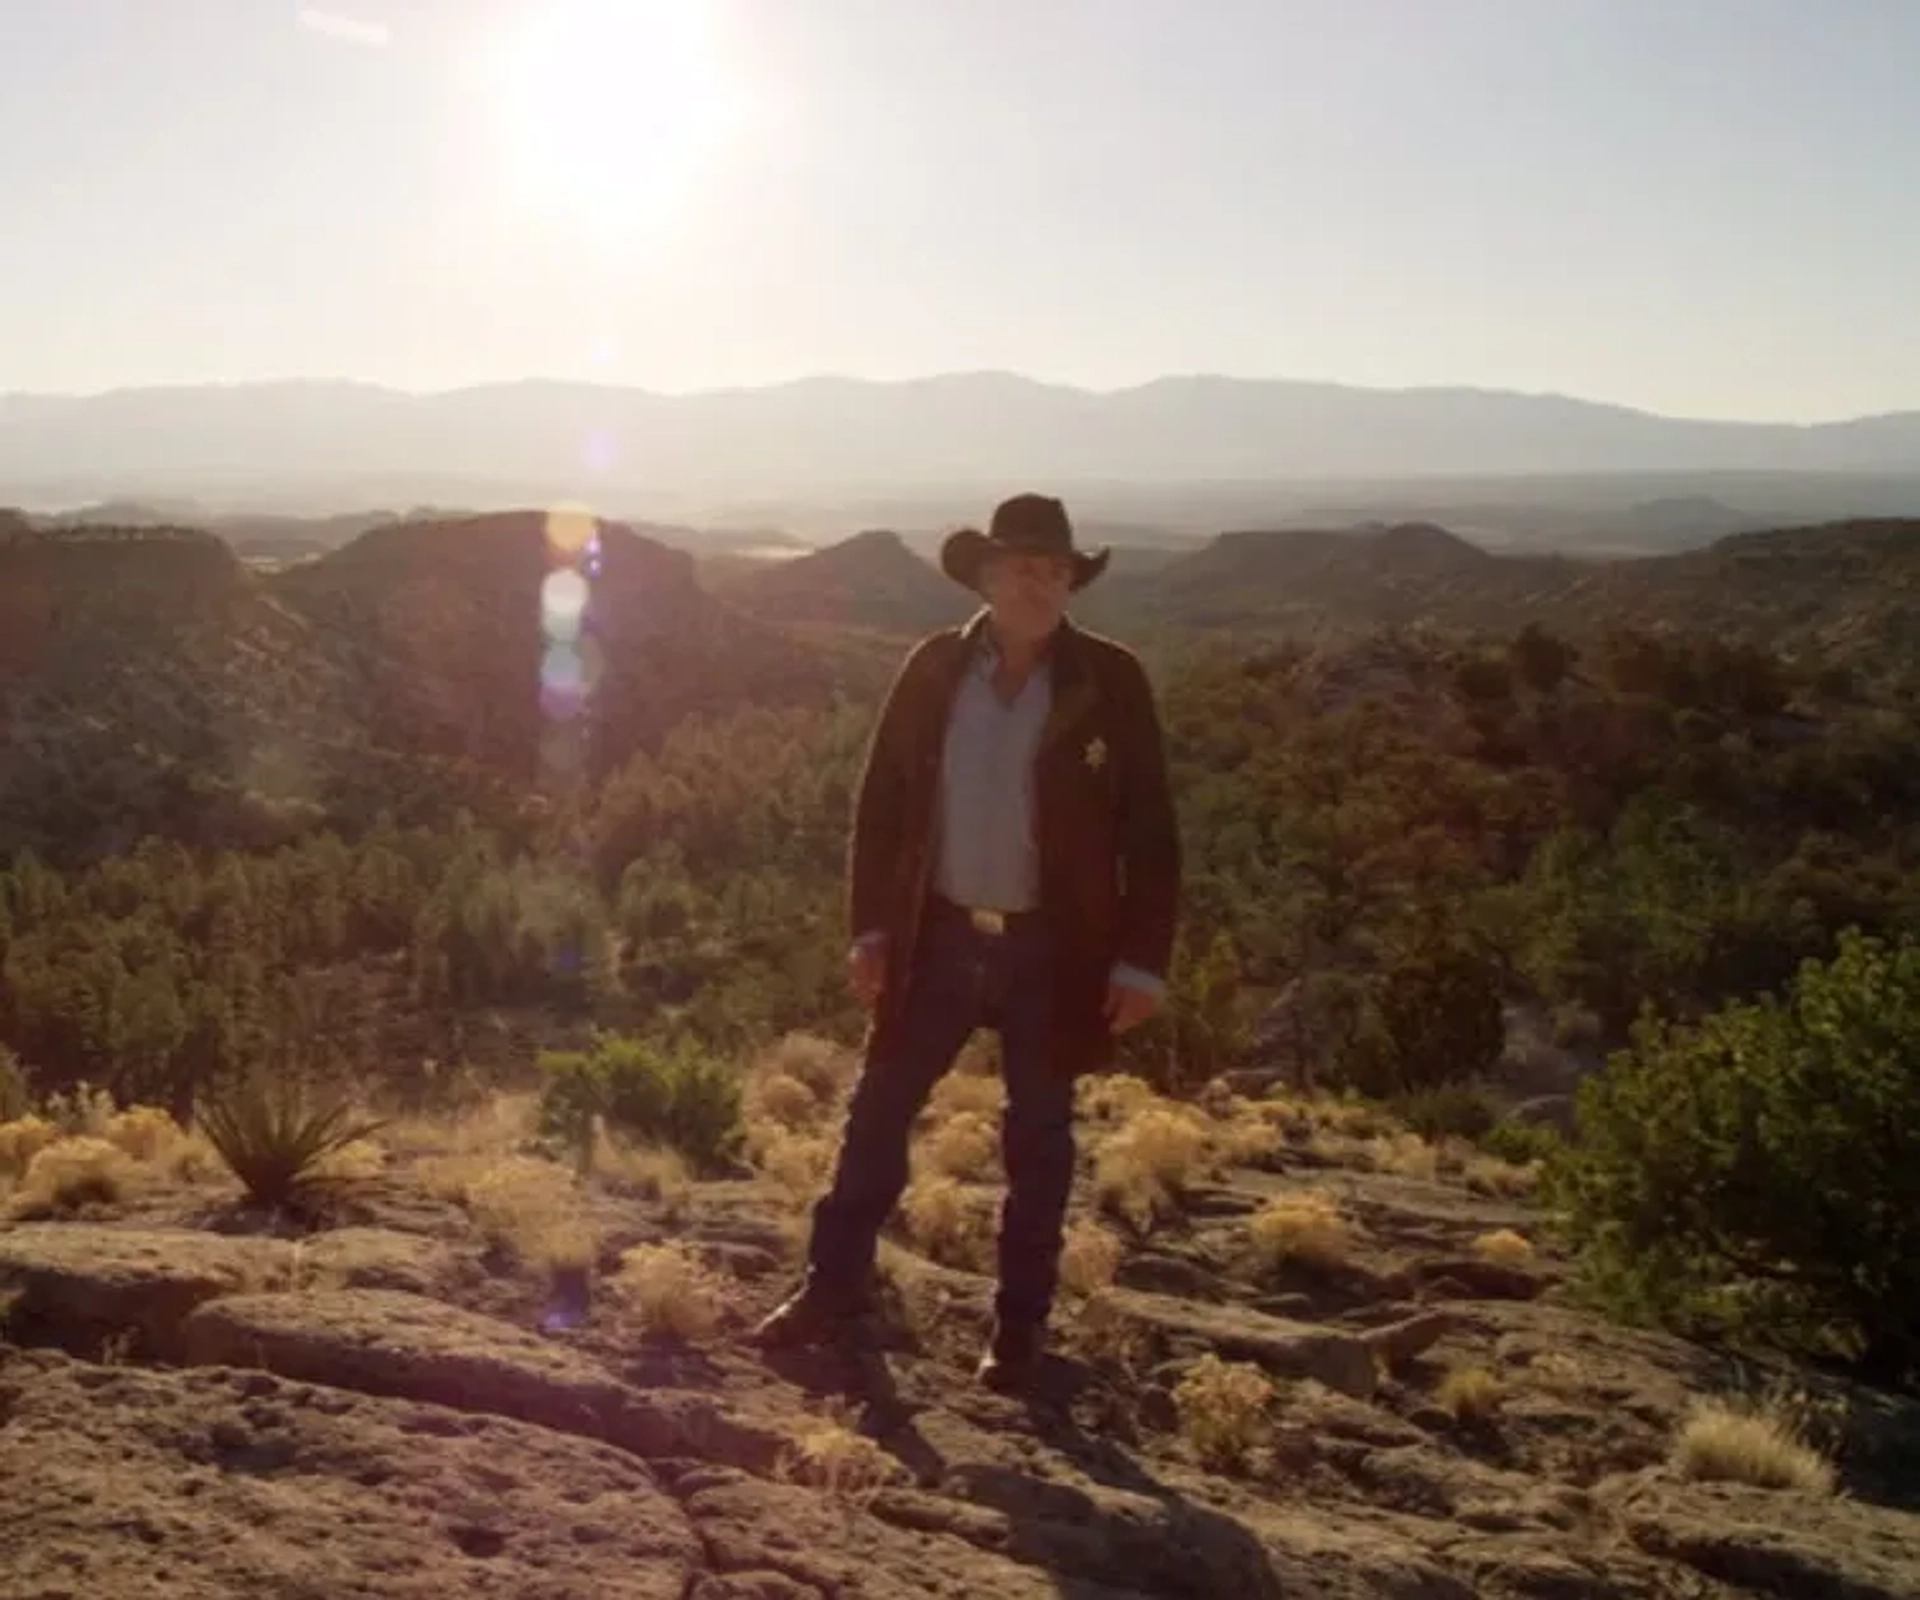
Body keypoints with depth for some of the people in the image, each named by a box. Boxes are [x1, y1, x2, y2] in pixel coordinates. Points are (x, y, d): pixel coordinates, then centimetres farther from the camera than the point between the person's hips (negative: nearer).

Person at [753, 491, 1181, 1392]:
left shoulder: (1110, 682, -8)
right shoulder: (932, 669, -1)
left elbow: (1150, 833, -6)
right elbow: (881, 802, 4)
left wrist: (1142, 961, -10)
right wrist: (870, 928, -1)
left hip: (1052, 950, -2)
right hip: (938, 938, 2)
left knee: (1037, 1141, 9)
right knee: (878, 1114, 10)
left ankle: (1020, 1326, 23)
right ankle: (834, 1286, 27)